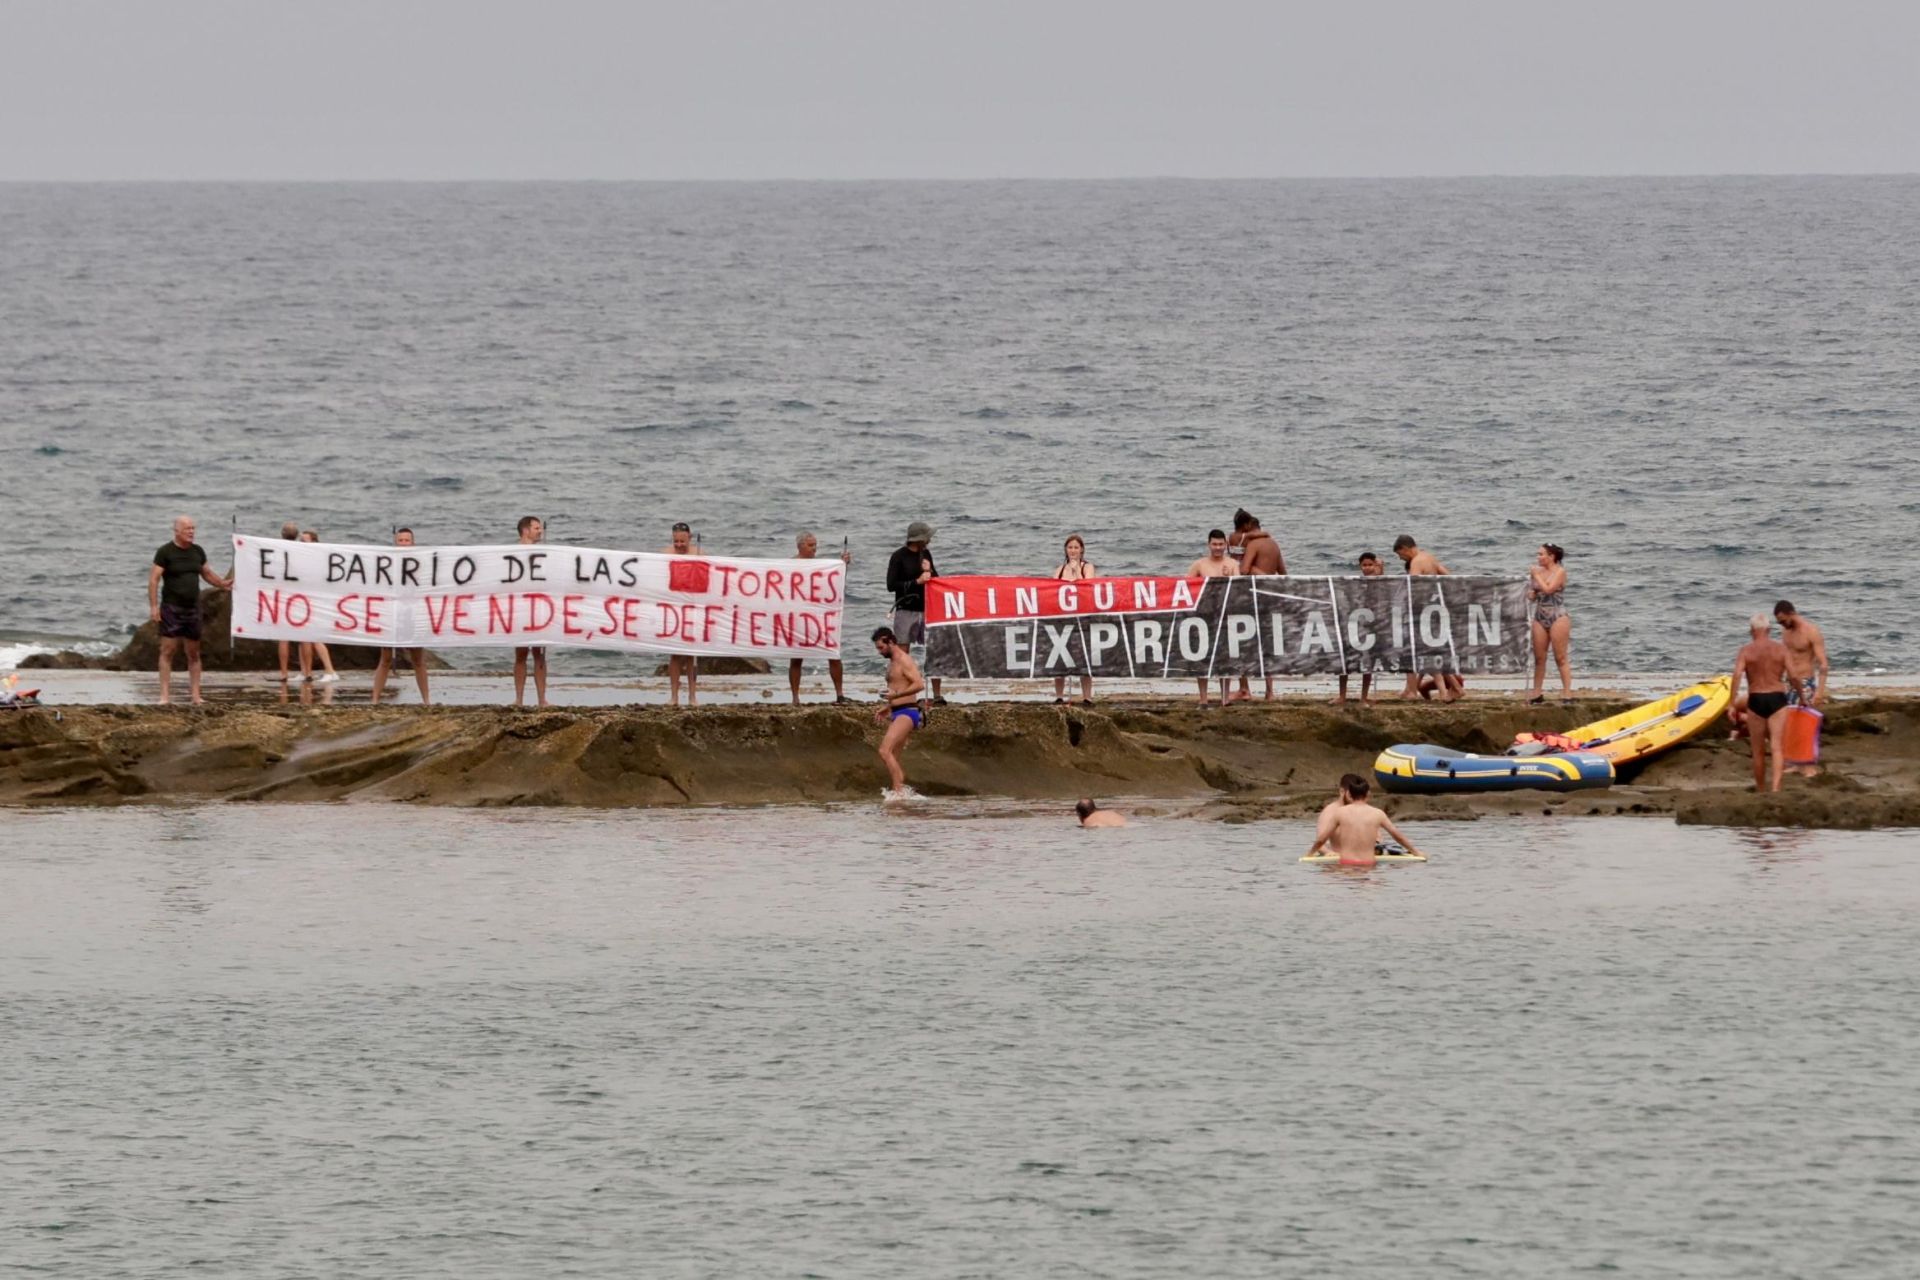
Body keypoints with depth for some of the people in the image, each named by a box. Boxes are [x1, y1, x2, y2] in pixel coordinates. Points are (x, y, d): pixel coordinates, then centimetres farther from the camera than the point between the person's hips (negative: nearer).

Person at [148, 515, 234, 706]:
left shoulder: (197, 551, 10)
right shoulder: (165, 552, -6)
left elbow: (206, 574, 21)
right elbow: (154, 579, -9)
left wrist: (222, 583, 3)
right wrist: (153, 606, -16)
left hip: (192, 609, 5)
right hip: (171, 608, -5)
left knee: (194, 653, 7)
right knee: (167, 650, -7)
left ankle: (195, 694, 10)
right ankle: (165, 695, -7)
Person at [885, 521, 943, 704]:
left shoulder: (926, 554, 11)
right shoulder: (898, 557, -5)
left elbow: (936, 580, 17)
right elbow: (891, 585, -11)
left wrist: (929, 571, -5)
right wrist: (917, 582, -16)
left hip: (926, 610, 4)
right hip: (906, 611, -4)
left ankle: (937, 695, -1)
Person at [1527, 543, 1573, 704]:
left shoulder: (1560, 571, -7)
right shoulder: (1539, 571, 9)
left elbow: (1548, 589, -19)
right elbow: (1533, 596, 14)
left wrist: (1536, 576, -9)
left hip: (1558, 617, -6)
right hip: (1540, 617, 6)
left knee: (1560, 658, -6)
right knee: (1539, 658, 7)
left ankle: (1567, 693, -4)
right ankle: (1537, 693, 12)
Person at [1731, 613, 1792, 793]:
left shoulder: (1746, 650, -3)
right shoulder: (1781, 649, 0)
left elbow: (1737, 675, -14)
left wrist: (1733, 703, -13)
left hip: (1755, 700, 0)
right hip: (1777, 699, 0)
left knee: (1758, 750, 12)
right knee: (1776, 747, -5)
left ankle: (1761, 790, 24)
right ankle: (1775, 786, -23)